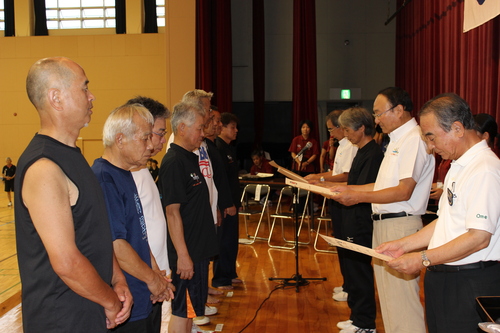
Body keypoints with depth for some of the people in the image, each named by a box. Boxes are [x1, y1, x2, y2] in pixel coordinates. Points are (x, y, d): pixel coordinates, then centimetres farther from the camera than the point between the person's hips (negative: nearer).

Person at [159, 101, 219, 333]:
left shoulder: (190, 158, 11)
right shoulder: (174, 163, -18)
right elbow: (172, 211, -22)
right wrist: (182, 254, -23)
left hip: (198, 248, 9)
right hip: (187, 252, -9)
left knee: (190, 308, 18)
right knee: (182, 309, 1)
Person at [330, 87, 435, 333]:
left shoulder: (414, 138, -14)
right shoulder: (398, 139, 17)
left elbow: (403, 191, -21)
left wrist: (359, 197, -16)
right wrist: (349, 189, 13)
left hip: (401, 225, -10)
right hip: (384, 223, 10)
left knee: (401, 294, -5)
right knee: (387, 292, 17)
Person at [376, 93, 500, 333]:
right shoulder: (459, 167, 14)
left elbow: (479, 237, -23)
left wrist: (423, 259, -18)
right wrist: (404, 245, 10)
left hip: (471, 285, -9)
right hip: (444, 278, 9)